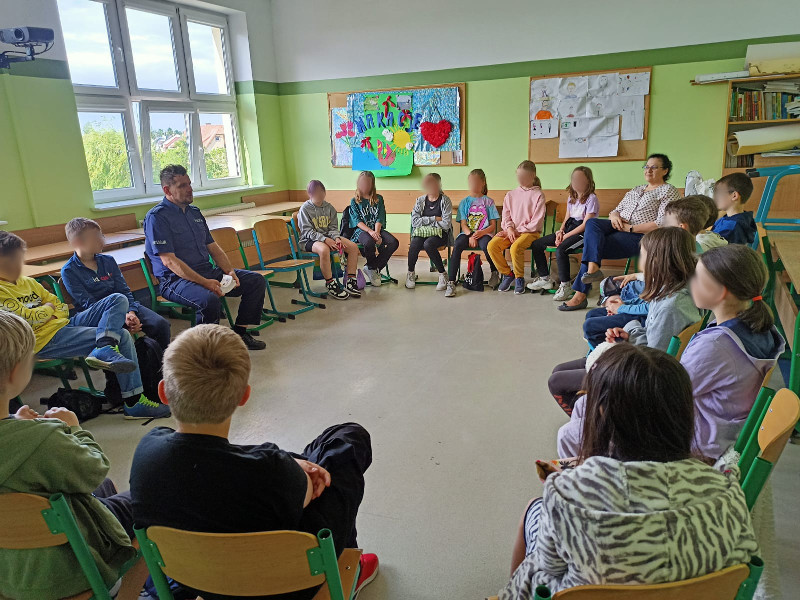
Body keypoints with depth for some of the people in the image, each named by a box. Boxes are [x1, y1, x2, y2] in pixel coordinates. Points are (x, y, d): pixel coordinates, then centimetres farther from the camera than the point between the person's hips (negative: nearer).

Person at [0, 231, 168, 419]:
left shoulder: (28, 282, 19)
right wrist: (48, 308, 1)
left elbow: (59, 305, 19)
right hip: (46, 340, -9)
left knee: (118, 300, -4)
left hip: (66, 323, 9)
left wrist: (52, 314, -4)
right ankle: (134, 404, -15)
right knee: (122, 337, -18)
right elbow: (28, 318, -19)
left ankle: (104, 349, -30)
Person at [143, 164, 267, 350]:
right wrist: (205, 282, -24)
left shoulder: (194, 212, 17)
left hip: (208, 271, 8)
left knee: (256, 280, -2)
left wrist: (230, 271, -1)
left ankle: (240, 333, 5)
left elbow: (213, 247, 19)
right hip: (177, 279, -8)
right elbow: (169, 261, -17)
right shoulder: (156, 217, -8)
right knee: (210, 299, -38)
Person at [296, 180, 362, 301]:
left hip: (328, 237, 6)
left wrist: (336, 238, -14)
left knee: (353, 246, -14)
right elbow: (307, 231, -13)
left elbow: (333, 227, 9)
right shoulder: (305, 209, -6)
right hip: (309, 240, -6)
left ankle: (350, 282, -9)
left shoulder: (329, 207, 9)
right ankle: (331, 285, -28)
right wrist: (325, 239, -25)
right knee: (324, 250, -40)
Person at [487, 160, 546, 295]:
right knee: (492, 245, -22)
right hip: (511, 231, 5)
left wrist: (518, 231, -12)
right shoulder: (511, 195, 16)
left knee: (516, 247, -36)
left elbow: (537, 221, -6)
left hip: (530, 232, -5)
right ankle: (507, 274, -4)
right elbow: (506, 216, 12)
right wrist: (509, 229, -9)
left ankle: (519, 278, -11)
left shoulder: (538, 194, 0)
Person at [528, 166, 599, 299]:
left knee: (561, 250, -36)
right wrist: (560, 232, -3)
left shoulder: (591, 199, -8)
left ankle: (564, 285, -24)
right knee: (536, 244, -1)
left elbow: (585, 224, -15)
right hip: (569, 230, 9)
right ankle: (544, 278, 8)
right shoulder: (571, 197, 17)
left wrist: (566, 236, -17)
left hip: (583, 233, -8)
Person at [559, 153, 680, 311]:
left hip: (639, 235, -7)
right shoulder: (636, 190, 27)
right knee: (591, 223, -25)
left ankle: (580, 295, -22)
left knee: (591, 247, -25)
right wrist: (614, 216, -3)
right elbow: (616, 210, 23)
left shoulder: (669, 191, 4)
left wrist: (630, 228, -15)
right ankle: (592, 268, -37)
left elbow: (661, 224, -10)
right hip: (618, 227, 7)